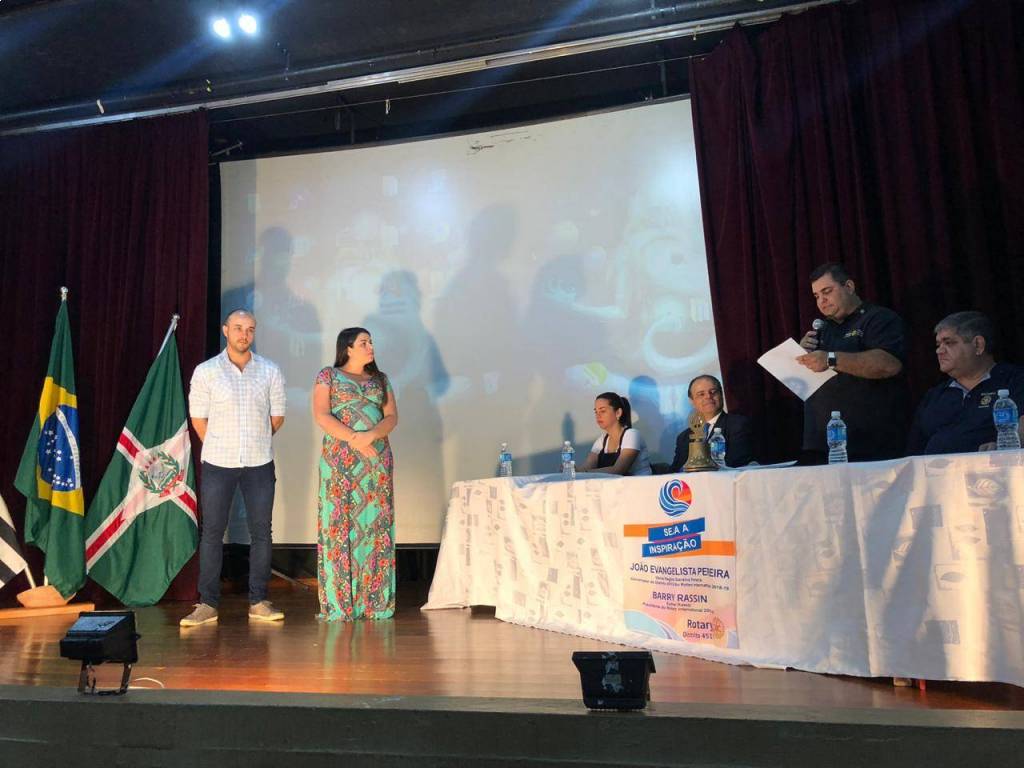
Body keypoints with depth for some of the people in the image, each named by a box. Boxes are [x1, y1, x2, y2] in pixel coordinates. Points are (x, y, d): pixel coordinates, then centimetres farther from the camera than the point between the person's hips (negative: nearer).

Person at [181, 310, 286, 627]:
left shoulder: (270, 371, 1)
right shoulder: (205, 371, -2)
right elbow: (198, 418, 4)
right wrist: (221, 447, 9)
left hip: (260, 463, 1)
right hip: (217, 463, -1)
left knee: (261, 531, 5)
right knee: (212, 531, 3)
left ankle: (258, 601, 15)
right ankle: (207, 604, 12)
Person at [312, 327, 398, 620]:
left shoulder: (380, 379, 16)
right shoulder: (328, 376, 7)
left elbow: (392, 416, 6)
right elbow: (321, 415, -6)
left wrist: (371, 435, -13)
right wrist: (354, 438, -15)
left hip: (378, 460, 3)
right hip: (340, 461, -3)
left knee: (375, 524, 1)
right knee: (339, 524, -4)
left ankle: (375, 601, 6)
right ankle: (338, 603, 2)